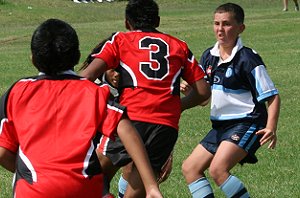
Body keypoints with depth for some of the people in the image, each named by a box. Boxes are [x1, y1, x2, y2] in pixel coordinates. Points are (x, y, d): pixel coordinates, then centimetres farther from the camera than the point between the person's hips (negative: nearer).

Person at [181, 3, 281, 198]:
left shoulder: (248, 59, -14)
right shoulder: (208, 56, 7)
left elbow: (272, 96, -14)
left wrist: (271, 128, -27)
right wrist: (189, 89, -5)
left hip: (246, 124, -9)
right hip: (220, 126, 9)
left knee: (218, 169, -26)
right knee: (190, 168, 7)